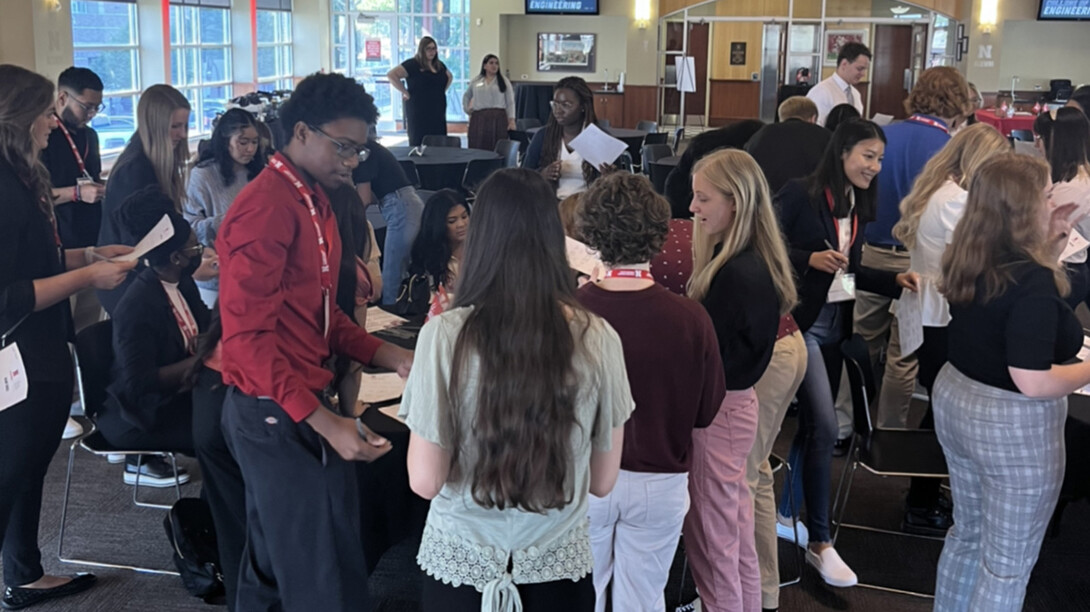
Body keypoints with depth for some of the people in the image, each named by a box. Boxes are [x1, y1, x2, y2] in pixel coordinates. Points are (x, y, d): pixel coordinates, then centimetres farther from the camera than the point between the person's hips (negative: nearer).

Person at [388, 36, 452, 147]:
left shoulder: (439, 65, 14)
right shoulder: (412, 64, -7)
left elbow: (450, 76, 34)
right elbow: (391, 75, -16)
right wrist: (406, 92, -14)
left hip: (438, 112, 6)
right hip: (419, 113, -6)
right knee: (420, 144, -7)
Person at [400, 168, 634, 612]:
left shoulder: (445, 335, -17)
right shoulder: (598, 339, -12)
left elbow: (425, 482, -10)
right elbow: (603, 482, -3)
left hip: (459, 567, -1)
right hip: (558, 570, 1)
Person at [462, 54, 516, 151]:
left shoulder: (504, 81, 7)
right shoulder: (475, 81, 13)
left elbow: (510, 102, 3)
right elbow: (466, 97, 27)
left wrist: (512, 120, -6)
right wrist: (467, 110, 13)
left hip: (498, 118, -2)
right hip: (479, 119, 2)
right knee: (478, 149, -4)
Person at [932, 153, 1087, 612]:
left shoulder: (968, 262, -1)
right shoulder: (1032, 280, -26)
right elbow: (1032, 382, -28)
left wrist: (1051, 246, 8)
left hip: (956, 401, 8)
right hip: (1012, 426, -8)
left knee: (967, 533, 25)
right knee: (1007, 564, 9)